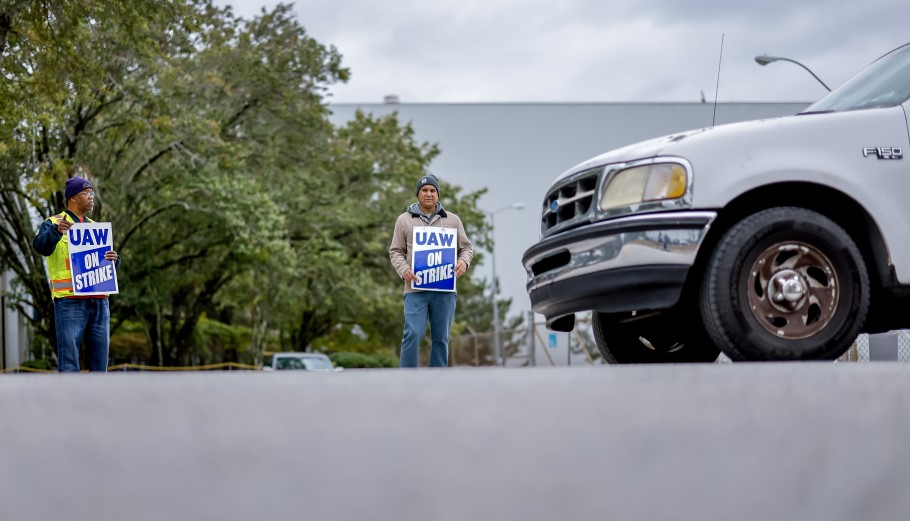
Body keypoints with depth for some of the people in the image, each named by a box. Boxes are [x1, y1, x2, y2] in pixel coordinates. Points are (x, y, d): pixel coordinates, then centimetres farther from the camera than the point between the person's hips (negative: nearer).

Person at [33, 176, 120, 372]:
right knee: (69, 358, -8)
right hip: (70, 301, -6)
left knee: (100, 356, 7)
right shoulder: (53, 223, 2)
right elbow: (41, 246, -18)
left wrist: (114, 259, -5)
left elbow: (108, 261, 19)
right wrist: (56, 231, -38)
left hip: (99, 302, 6)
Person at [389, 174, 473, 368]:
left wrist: (464, 261, -8)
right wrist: (404, 270, -11)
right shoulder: (404, 220, 9)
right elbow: (396, 251, 8)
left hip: (445, 289, 2)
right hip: (416, 289, -2)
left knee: (441, 338, 5)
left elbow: (466, 247, 15)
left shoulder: (452, 220, 13)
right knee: (413, 335, -11)